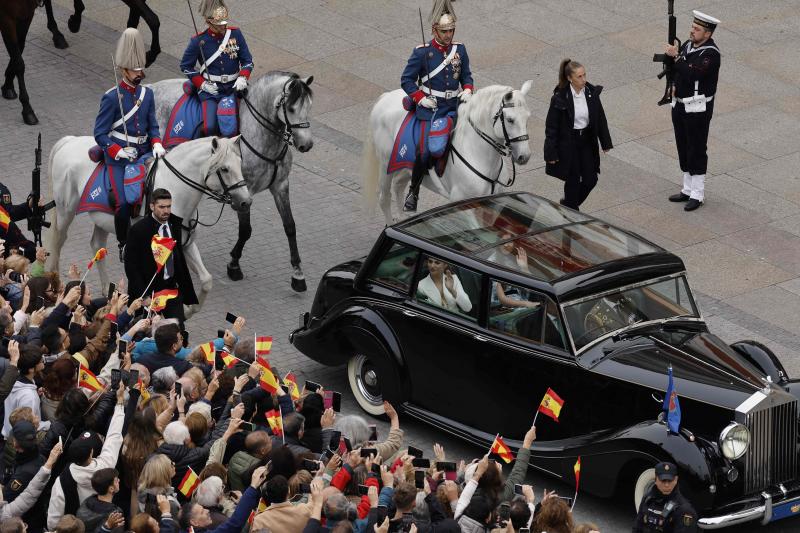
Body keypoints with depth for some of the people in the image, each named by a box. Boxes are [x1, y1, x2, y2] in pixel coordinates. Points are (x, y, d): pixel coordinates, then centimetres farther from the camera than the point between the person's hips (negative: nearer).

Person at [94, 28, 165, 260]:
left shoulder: (148, 94, 8)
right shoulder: (111, 97, -8)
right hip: (118, 156, -5)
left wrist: (157, 145, -6)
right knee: (124, 202, -16)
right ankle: (123, 244, 4)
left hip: (144, 153, 5)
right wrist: (118, 152, -20)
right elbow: (100, 133, -8)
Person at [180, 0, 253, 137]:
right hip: (210, 89, -1)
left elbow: (247, 61, 7)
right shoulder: (199, 41, -6)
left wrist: (242, 78, -12)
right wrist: (202, 84, -6)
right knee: (210, 127, -16)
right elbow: (186, 66, 5)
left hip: (232, 88, 1)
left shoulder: (235, 34, 0)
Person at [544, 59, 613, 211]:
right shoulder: (560, 98, -18)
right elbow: (551, 127, -12)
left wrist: (606, 142, 7)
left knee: (591, 179, 8)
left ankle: (568, 203, 33)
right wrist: (551, 153, -12)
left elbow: (600, 118, 6)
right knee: (573, 180, 4)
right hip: (568, 143, -5)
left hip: (587, 141, 5)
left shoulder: (592, 93, -6)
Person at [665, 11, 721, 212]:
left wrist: (675, 56, -27)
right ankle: (688, 190, 28)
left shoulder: (710, 54, -20)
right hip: (680, 104, 8)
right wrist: (674, 85, -1)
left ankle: (698, 195, 9)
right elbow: (676, 70, 17)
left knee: (696, 150, 0)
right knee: (684, 148, 16)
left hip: (698, 109, -8)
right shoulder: (688, 45, 5)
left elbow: (692, 74, -32)